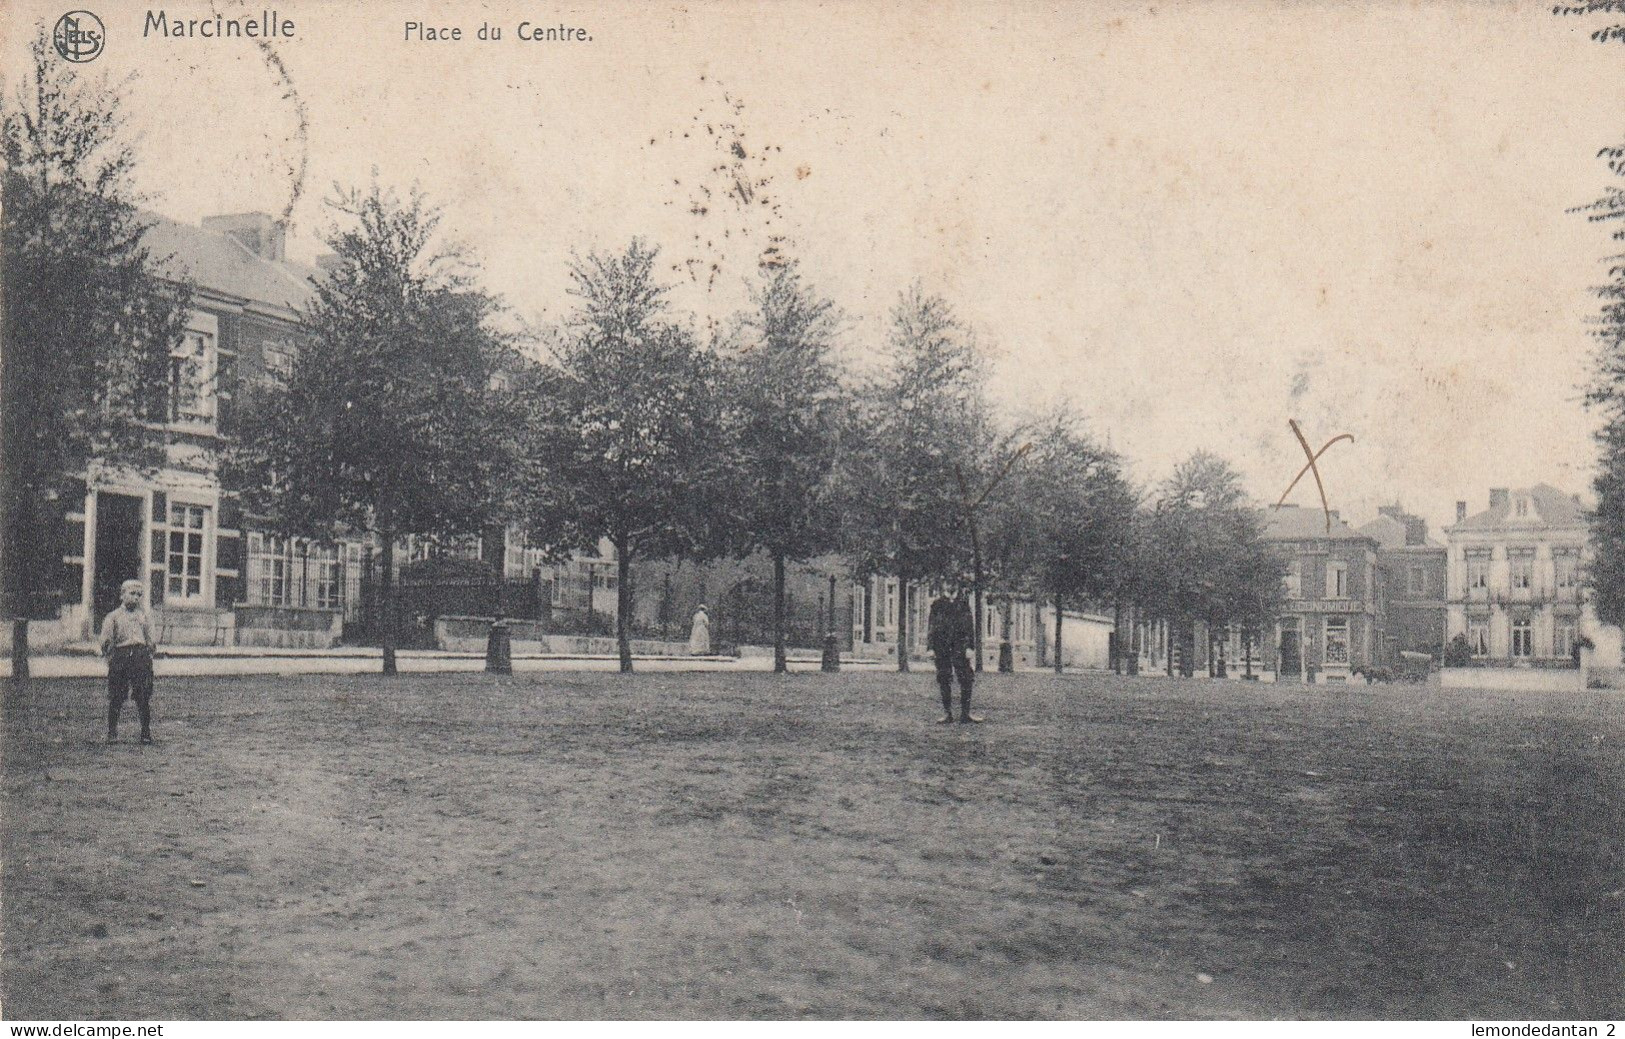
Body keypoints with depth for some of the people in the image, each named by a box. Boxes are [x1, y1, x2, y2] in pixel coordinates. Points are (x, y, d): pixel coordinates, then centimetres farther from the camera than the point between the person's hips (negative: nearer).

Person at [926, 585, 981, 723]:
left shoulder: (963, 603, 7)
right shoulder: (937, 603, 6)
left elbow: (970, 624, 6)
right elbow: (930, 625, 8)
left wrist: (969, 646, -2)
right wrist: (930, 647, 2)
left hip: (960, 645, 0)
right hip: (941, 647, 0)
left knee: (966, 678, -7)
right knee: (944, 679, 2)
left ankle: (965, 713, -2)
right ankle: (947, 713, 9)